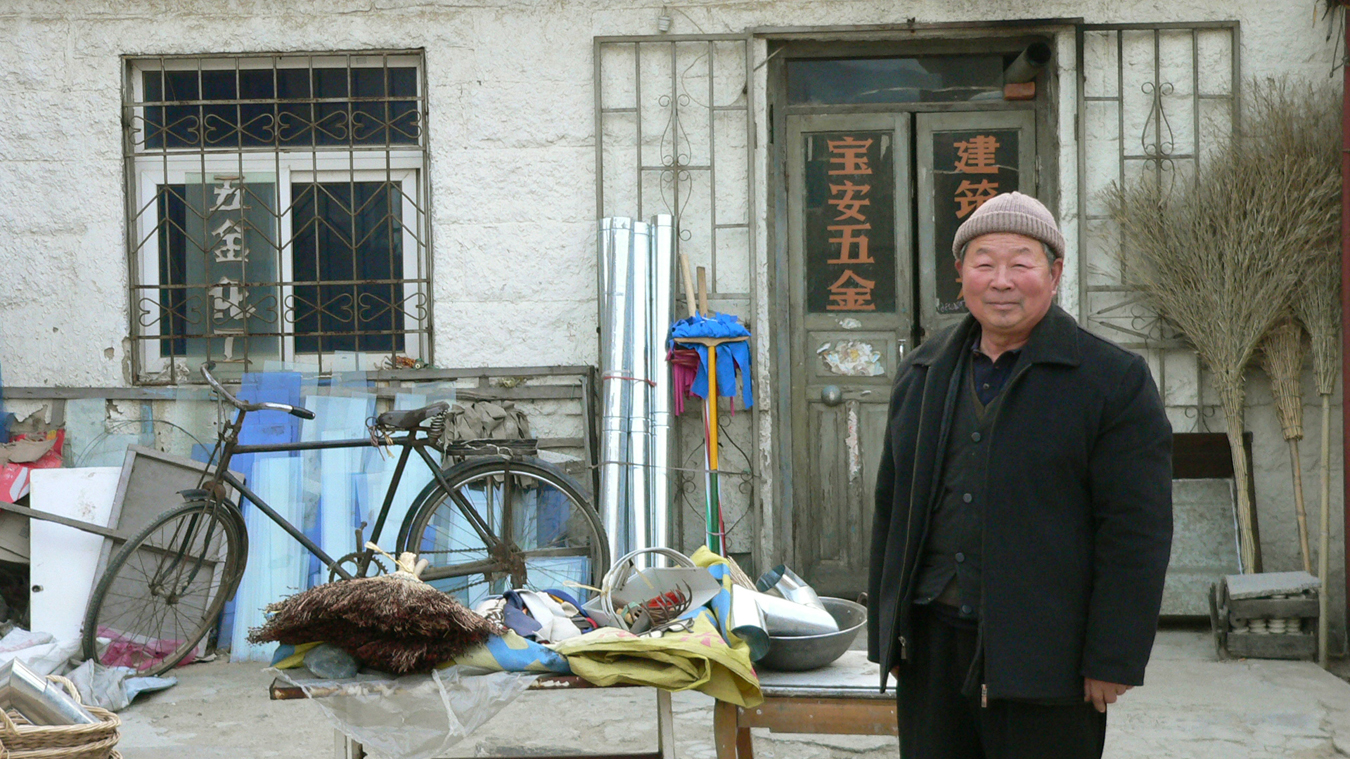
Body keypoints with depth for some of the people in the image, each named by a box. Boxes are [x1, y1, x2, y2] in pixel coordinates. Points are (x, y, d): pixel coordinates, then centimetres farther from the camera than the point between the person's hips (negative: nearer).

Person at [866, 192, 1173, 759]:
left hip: (1045, 659, -4)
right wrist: (887, 632, 12)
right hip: (932, 642, 5)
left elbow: (1135, 534, -8)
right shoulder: (922, 375, 12)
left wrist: (1112, 662, -12)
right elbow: (892, 507, 16)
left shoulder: (1114, 380, -4)